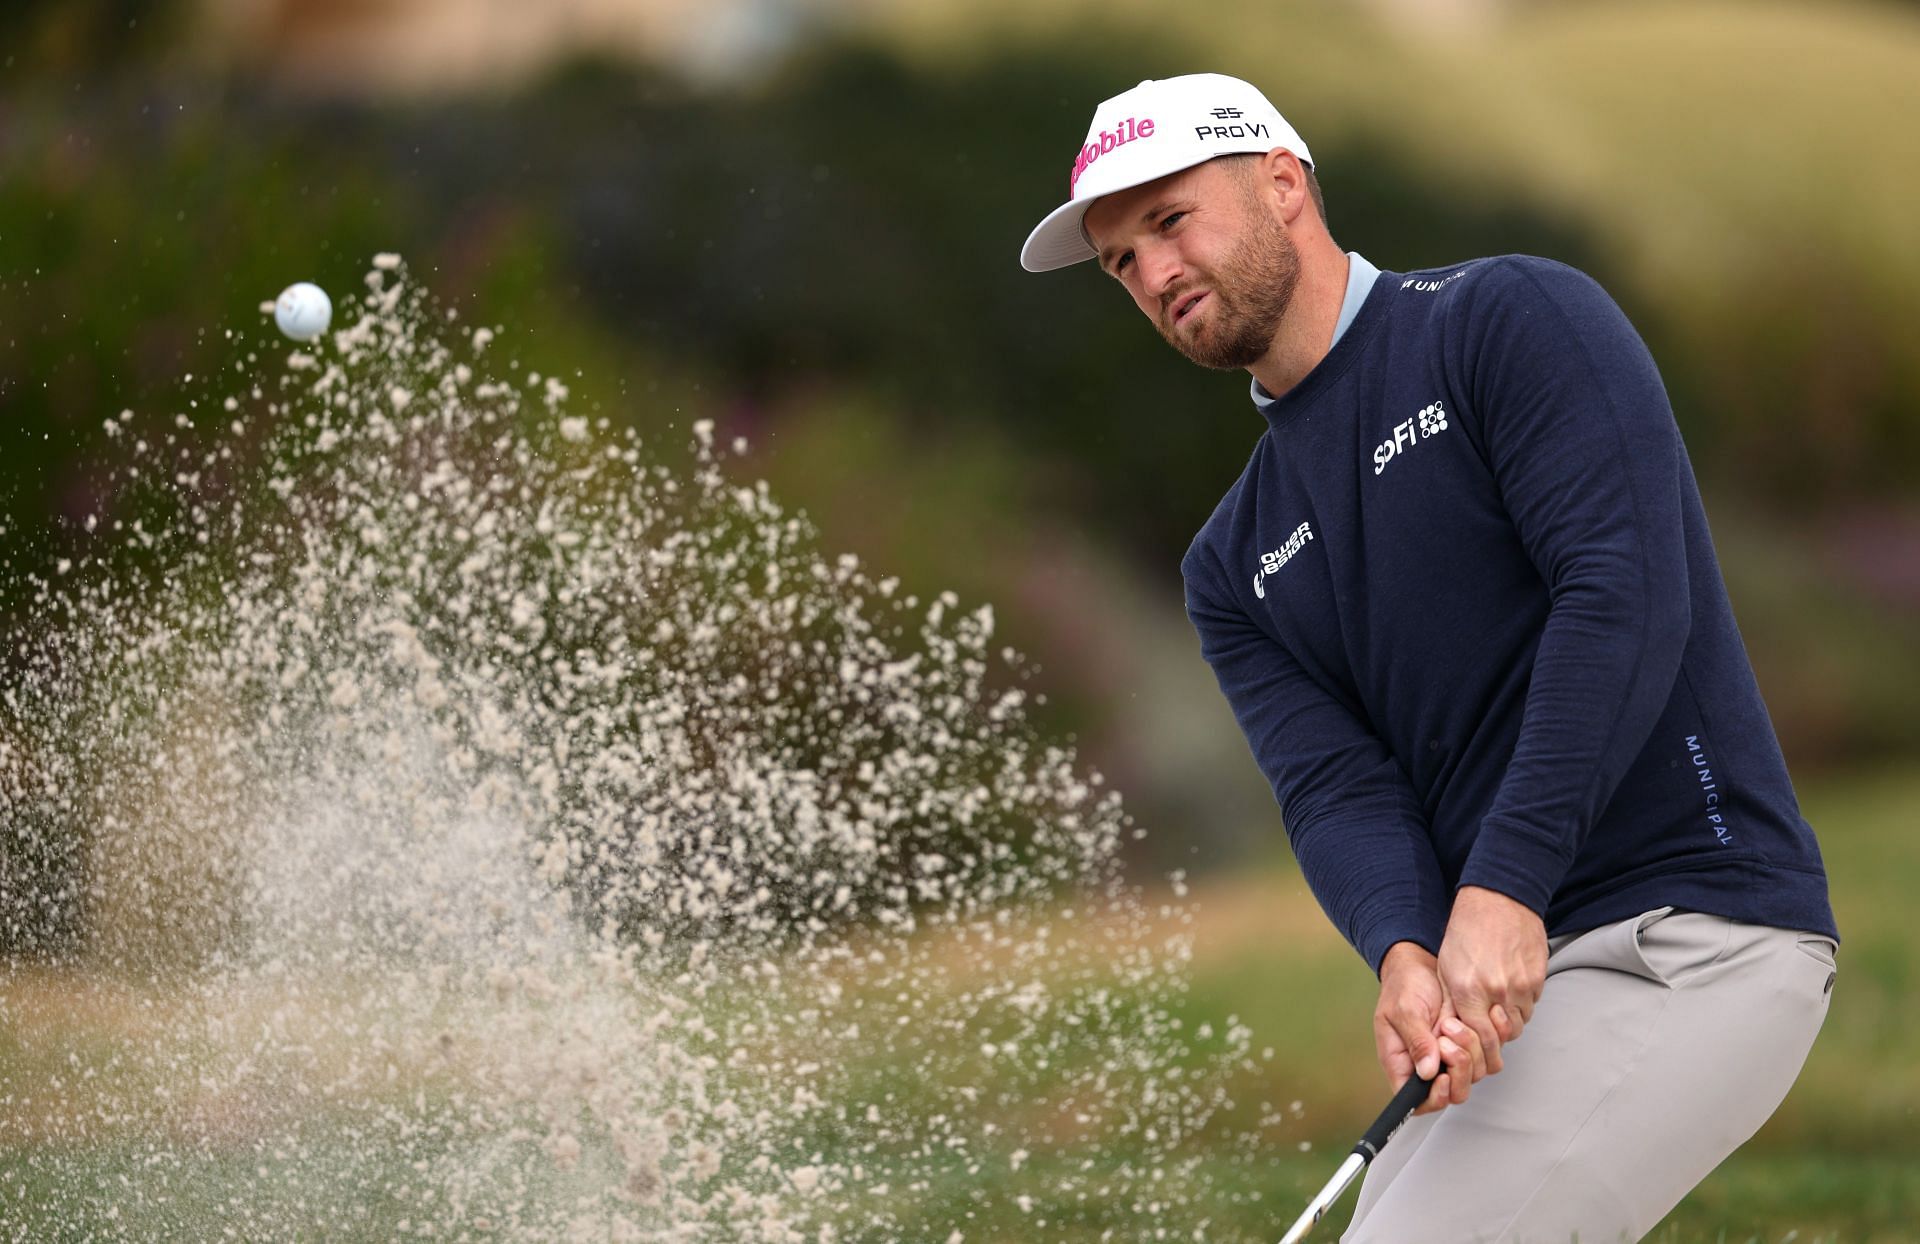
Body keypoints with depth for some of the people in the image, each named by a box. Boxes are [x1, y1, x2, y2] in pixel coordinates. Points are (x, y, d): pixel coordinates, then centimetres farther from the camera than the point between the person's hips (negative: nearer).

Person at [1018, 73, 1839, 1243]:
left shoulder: (1513, 321, -4)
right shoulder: (1235, 567, 17)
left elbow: (1625, 596, -17)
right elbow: (1333, 781, 2)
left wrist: (1505, 889, -25)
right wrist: (1408, 955, -21)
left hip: (1691, 935, -8)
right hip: (1508, 982, 8)